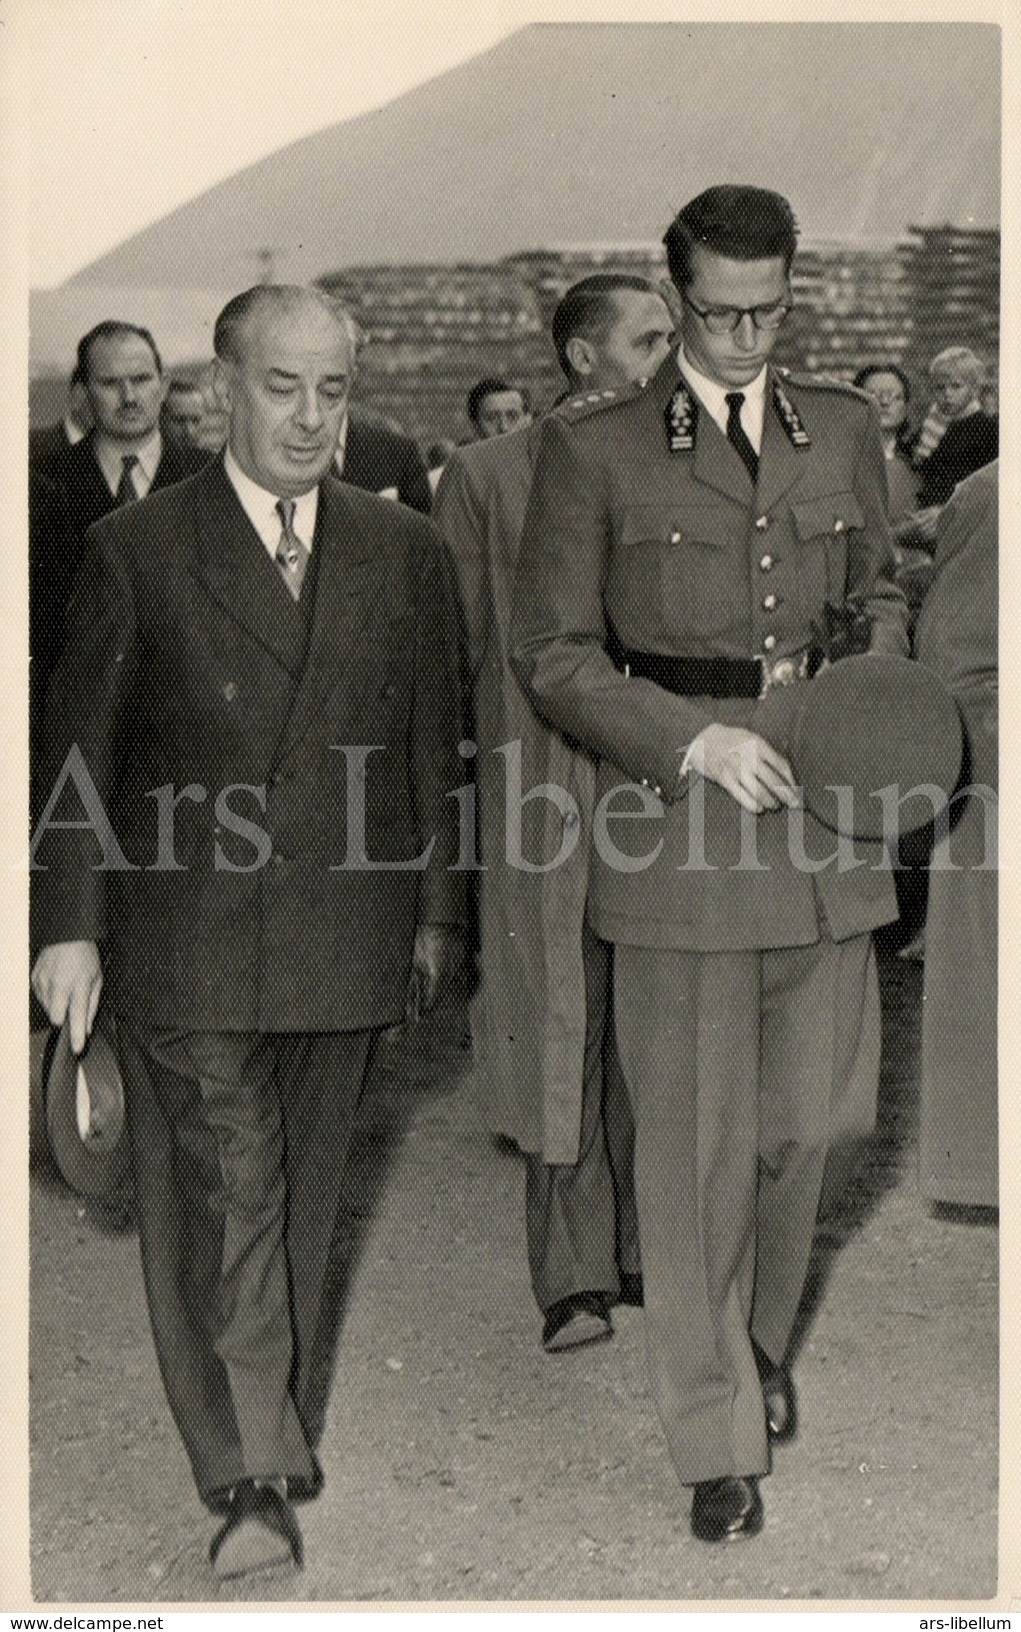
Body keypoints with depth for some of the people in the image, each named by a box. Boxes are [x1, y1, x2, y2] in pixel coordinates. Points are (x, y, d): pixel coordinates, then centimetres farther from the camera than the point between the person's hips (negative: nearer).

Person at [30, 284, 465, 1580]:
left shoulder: (404, 552, 8)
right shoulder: (137, 550, 0)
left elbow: (432, 743, 13)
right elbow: (79, 751, 1)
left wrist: (435, 911, 13)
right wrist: (69, 926, -3)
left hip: (345, 944, 3)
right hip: (185, 946, -3)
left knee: (301, 1202, 13)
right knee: (220, 1201, -4)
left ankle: (283, 1436, 29)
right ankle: (251, 1480, 2)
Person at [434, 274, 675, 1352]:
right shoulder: (482, 477, 2)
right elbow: (459, 648, 4)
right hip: (546, 797, -3)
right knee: (562, 1028, 0)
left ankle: (645, 1249, 25)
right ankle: (572, 1276, 12)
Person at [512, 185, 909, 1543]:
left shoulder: (843, 428, 13)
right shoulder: (594, 449, 0)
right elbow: (552, 654, -1)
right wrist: (695, 738, -13)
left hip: (823, 820, 4)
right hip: (676, 821, -4)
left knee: (803, 1117, 11)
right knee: (697, 1139, 1)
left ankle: (761, 1340, 38)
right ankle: (718, 1435, 15)